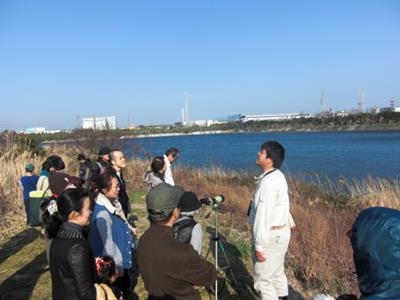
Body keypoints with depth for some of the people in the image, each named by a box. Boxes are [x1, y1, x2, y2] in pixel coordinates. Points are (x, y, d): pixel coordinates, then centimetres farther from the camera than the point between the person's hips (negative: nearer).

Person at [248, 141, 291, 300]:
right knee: (277, 272, 24)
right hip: (281, 231, 10)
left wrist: (259, 245, -21)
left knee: (263, 279, 3)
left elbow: (263, 215, -25)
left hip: (271, 235, -10)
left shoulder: (268, 181, -25)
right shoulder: (278, 176, 5)